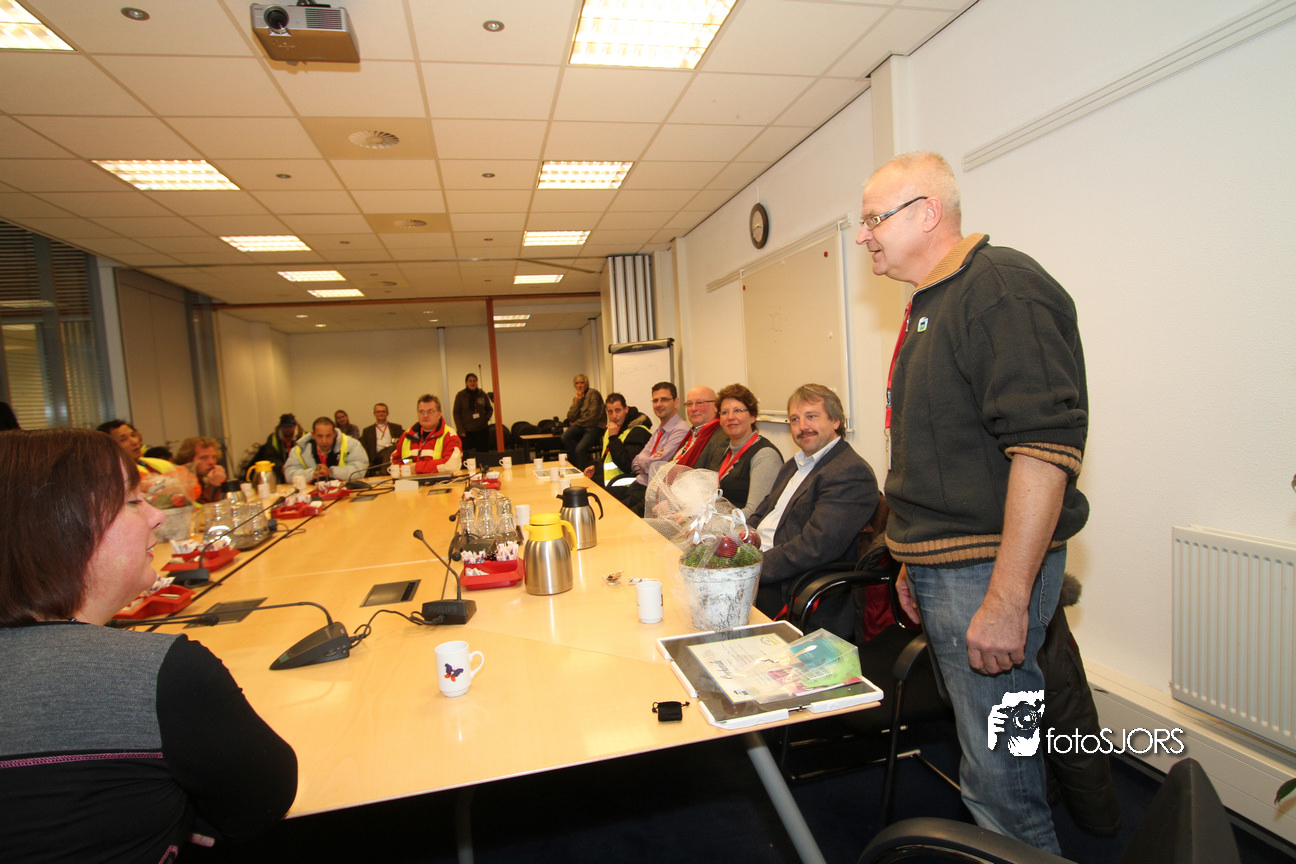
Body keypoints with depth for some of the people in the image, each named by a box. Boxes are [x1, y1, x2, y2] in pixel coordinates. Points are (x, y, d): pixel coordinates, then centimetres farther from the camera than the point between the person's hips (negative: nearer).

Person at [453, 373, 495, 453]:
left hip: (482, 429, 3)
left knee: (483, 453, 5)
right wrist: (460, 430, -8)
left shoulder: (482, 394, 5)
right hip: (467, 431, -3)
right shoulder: (460, 395, -2)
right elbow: (456, 413, -1)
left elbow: (489, 408, 18)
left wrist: (487, 417, -3)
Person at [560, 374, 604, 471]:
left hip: (594, 427, -6)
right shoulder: (576, 398, 16)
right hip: (580, 426, 6)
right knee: (565, 436, -24)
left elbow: (593, 416, -11)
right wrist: (576, 402, -4)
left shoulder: (593, 394, -5)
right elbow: (570, 417, 7)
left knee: (580, 449, -27)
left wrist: (576, 423, 1)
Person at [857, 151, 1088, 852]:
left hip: (988, 569, -9)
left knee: (1000, 777, 2)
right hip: (940, 563, 10)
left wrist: (1005, 601, -25)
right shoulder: (931, 304, 17)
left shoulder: (1003, 287, -14)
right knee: (978, 742, 21)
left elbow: (1046, 446, -23)